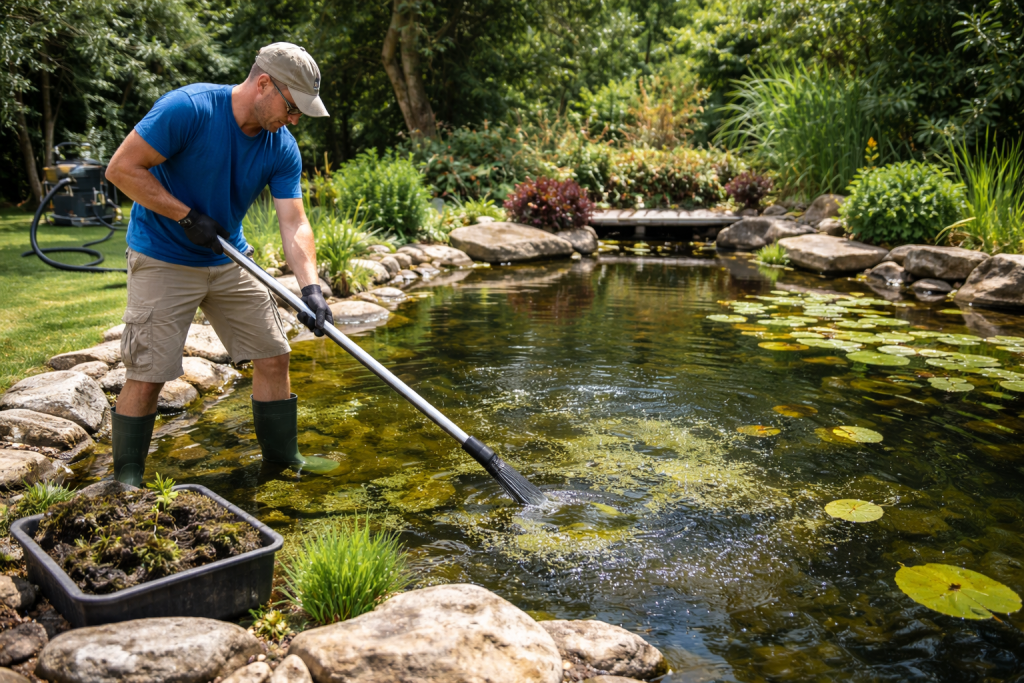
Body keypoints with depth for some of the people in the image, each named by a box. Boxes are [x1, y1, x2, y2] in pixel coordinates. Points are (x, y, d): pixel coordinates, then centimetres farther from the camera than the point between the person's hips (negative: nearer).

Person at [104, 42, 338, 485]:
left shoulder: (282, 149, -5)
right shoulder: (187, 108, -21)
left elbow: (293, 223, -11)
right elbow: (122, 169, -19)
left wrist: (309, 288, -25)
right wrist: (187, 216, -22)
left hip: (230, 261, 6)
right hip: (164, 261, -5)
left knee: (273, 357, 5)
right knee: (146, 377, -6)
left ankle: (283, 457, 21)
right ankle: (126, 478, 14)